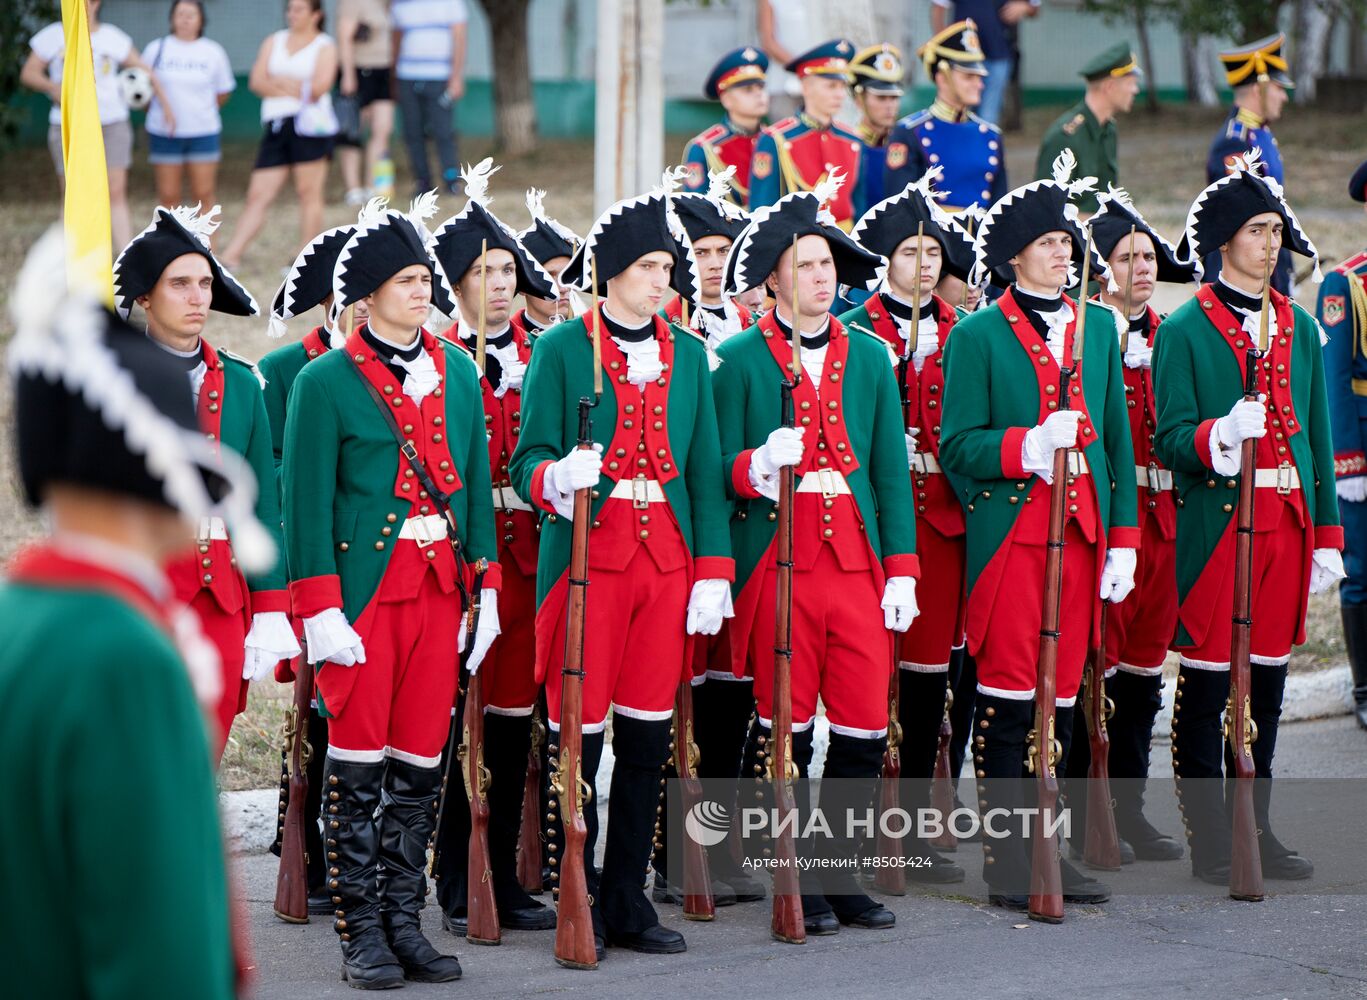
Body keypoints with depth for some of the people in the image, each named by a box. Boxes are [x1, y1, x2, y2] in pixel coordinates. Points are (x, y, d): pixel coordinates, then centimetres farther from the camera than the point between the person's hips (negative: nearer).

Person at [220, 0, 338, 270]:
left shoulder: (325, 47, 5)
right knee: (258, 195, 0)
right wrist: (294, 87, -6)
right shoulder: (274, 42, 18)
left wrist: (278, 81, 1)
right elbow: (256, 82, 5)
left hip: (310, 124, -4)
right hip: (277, 126, 4)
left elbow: (318, 88, -10)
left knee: (309, 193, -2)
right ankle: (231, 257, -2)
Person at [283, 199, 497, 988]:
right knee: (359, 760, -1)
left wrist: (487, 586, 7)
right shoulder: (326, 381, -4)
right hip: (364, 586, -4)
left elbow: (475, 482, 14)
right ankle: (363, 932, 5)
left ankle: (405, 919, 15)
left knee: (422, 760, 6)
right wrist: (320, 611, -13)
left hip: (441, 586, 4)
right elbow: (308, 502, -7)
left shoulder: (457, 371, 11)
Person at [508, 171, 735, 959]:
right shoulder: (562, 349, 0)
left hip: (668, 562, 4)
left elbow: (706, 471, 11)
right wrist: (557, 477, -26)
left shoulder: (687, 355, 12)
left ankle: (628, 900, 14)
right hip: (587, 557, -4)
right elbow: (529, 458, -3)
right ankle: (579, 903, 7)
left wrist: (714, 571, 3)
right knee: (579, 731, -3)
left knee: (649, 732, 5)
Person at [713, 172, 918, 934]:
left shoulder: (870, 357, 13)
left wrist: (902, 570, 4)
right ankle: (794, 880, 10)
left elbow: (892, 471, 12)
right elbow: (719, 466, 2)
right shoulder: (741, 359, 2)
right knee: (783, 727, -1)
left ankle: (838, 871, 14)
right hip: (776, 562, -3)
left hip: (857, 559, 3)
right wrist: (757, 465, -21)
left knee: (867, 727, 0)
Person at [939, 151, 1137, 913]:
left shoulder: (1099, 327, 14)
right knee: (1006, 689, -4)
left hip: (1082, 530, 5)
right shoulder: (978, 335, -1)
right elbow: (959, 448, -4)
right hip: (1009, 530, -5)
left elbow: (1118, 438, 15)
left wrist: (1124, 538, 8)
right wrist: (1028, 445, -21)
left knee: (1063, 692, 7)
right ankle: (1006, 853, 2)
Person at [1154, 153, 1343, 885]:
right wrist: (1221, 434, -28)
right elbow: (1170, 440, -8)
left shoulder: (1300, 328, 13)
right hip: (1216, 521, -5)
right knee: (1206, 683, -2)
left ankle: (1255, 831, 19)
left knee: (1267, 684, 10)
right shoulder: (1184, 330, -3)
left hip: (1287, 521, 5)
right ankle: (1209, 844, 5)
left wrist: (1327, 537, 11)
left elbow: (1317, 436, 15)